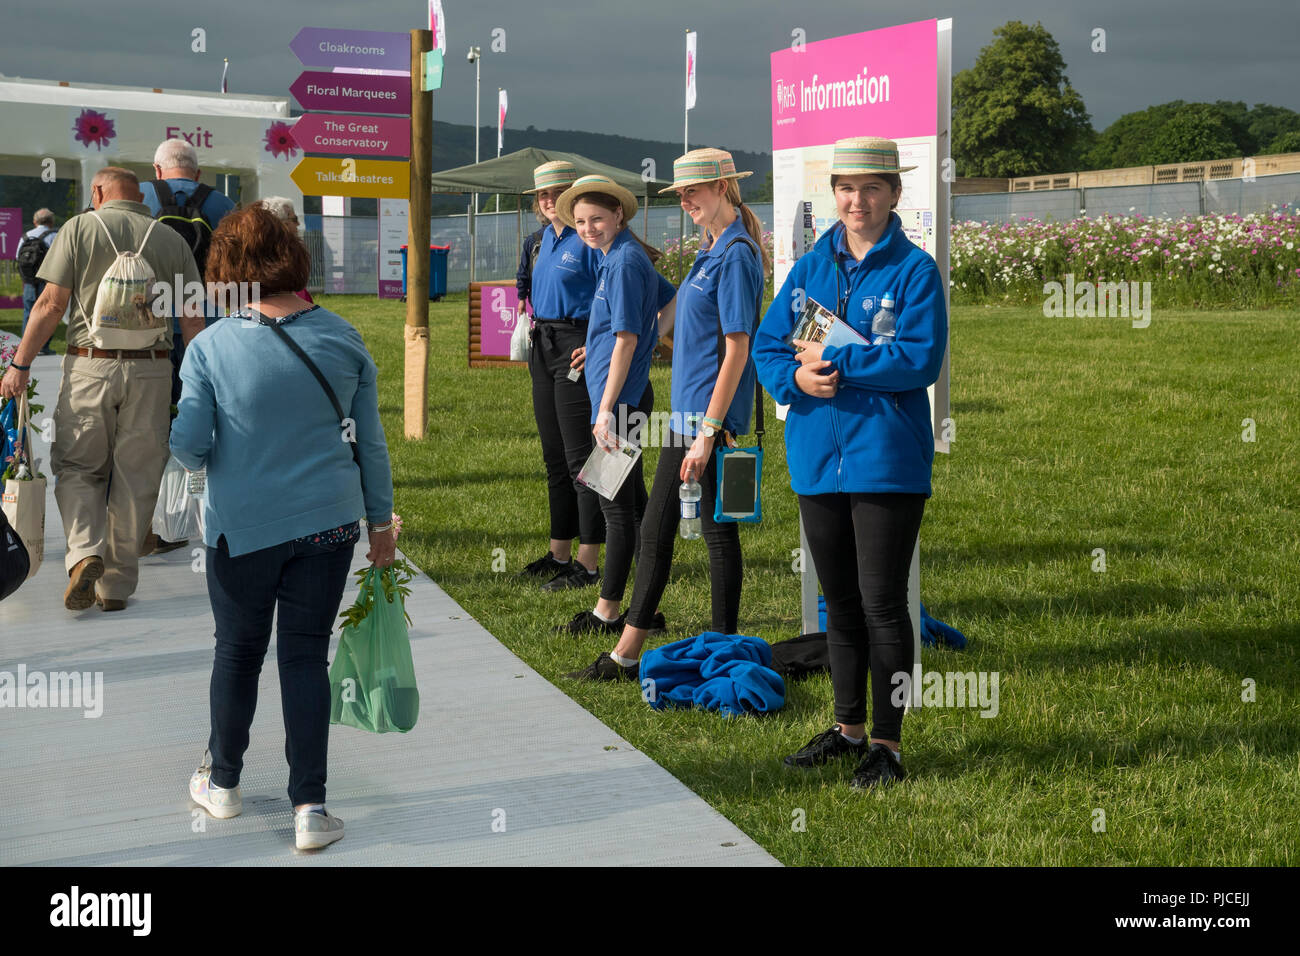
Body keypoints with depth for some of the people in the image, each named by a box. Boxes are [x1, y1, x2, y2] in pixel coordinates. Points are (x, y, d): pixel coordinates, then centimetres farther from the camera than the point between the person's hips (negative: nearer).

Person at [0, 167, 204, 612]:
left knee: (76, 466, 13)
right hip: (150, 371, 1)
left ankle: (85, 552, -10)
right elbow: (192, 320, 4)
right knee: (135, 478, 9)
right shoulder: (172, 240, 7)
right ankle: (117, 586, 14)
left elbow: (51, 304, -3)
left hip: (89, 365, -1)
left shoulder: (79, 228, 2)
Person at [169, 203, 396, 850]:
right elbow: (370, 440, 3)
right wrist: (380, 520, 13)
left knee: (237, 653, 16)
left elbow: (188, 445, -11)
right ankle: (310, 808, 7)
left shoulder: (209, 347, -11)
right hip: (329, 523, 2)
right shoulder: (342, 338, -3)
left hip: (243, 528, -1)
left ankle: (223, 782, 33)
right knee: (306, 657, 8)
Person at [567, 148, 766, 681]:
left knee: (718, 531, 0)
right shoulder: (710, 251, 15)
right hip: (685, 414, 10)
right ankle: (627, 654, 18)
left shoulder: (736, 255, -14)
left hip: (712, 416, -10)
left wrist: (708, 432, -21)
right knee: (654, 530, 12)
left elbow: (736, 349, -19)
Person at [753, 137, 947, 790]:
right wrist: (796, 376, -12)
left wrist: (836, 362, -15)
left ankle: (886, 744, 10)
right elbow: (767, 343, 10)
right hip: (818, 457, 5)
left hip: (886, 460, -5)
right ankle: (848, 728, 30)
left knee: (882, 602, -2)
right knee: (839, 601, 16)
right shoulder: (810, 267, 11)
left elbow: (921, 358, -16)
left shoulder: (914, 269, -5)